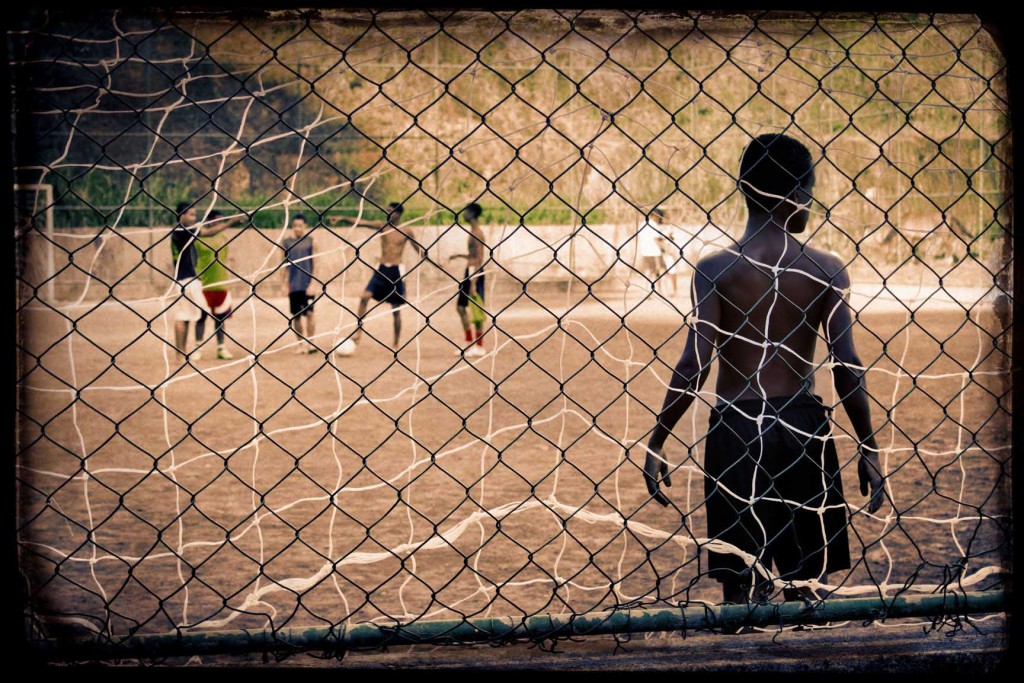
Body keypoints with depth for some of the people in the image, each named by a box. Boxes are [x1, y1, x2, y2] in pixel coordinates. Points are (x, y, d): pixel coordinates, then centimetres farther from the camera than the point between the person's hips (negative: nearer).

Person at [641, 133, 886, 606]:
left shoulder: (716, 269, -5)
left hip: (735, 429, -1)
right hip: (802, 426, 1)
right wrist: (868, 447, 5)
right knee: (807, 585, 12)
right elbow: (847, 368, -4)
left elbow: (694, 366, -11)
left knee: (741, 585, 7)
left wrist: (655, 444, -5)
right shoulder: (826, 270, -2)